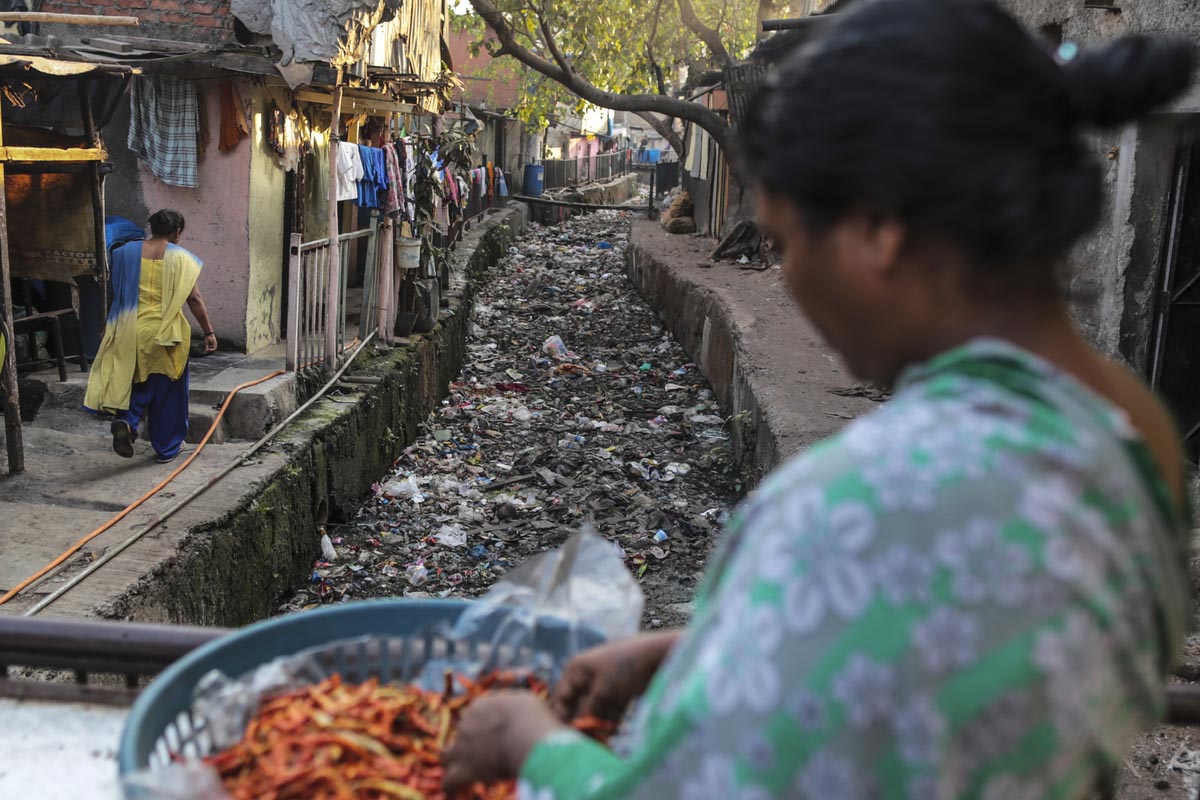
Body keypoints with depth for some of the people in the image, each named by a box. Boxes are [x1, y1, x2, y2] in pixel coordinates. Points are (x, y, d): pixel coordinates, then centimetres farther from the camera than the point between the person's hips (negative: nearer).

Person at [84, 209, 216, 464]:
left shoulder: (126, 253, 4)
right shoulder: (180, 258, -6)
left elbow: (116, 295, 11)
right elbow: (194, 298, -9)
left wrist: (108, 329, 22)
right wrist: (208, 331, -3)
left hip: (132, 332, 3)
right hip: (166, 334, -3)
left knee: (138, 382, 18)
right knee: (167, 390, 10)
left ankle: (126, 421, -10)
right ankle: (167, 449, 18)